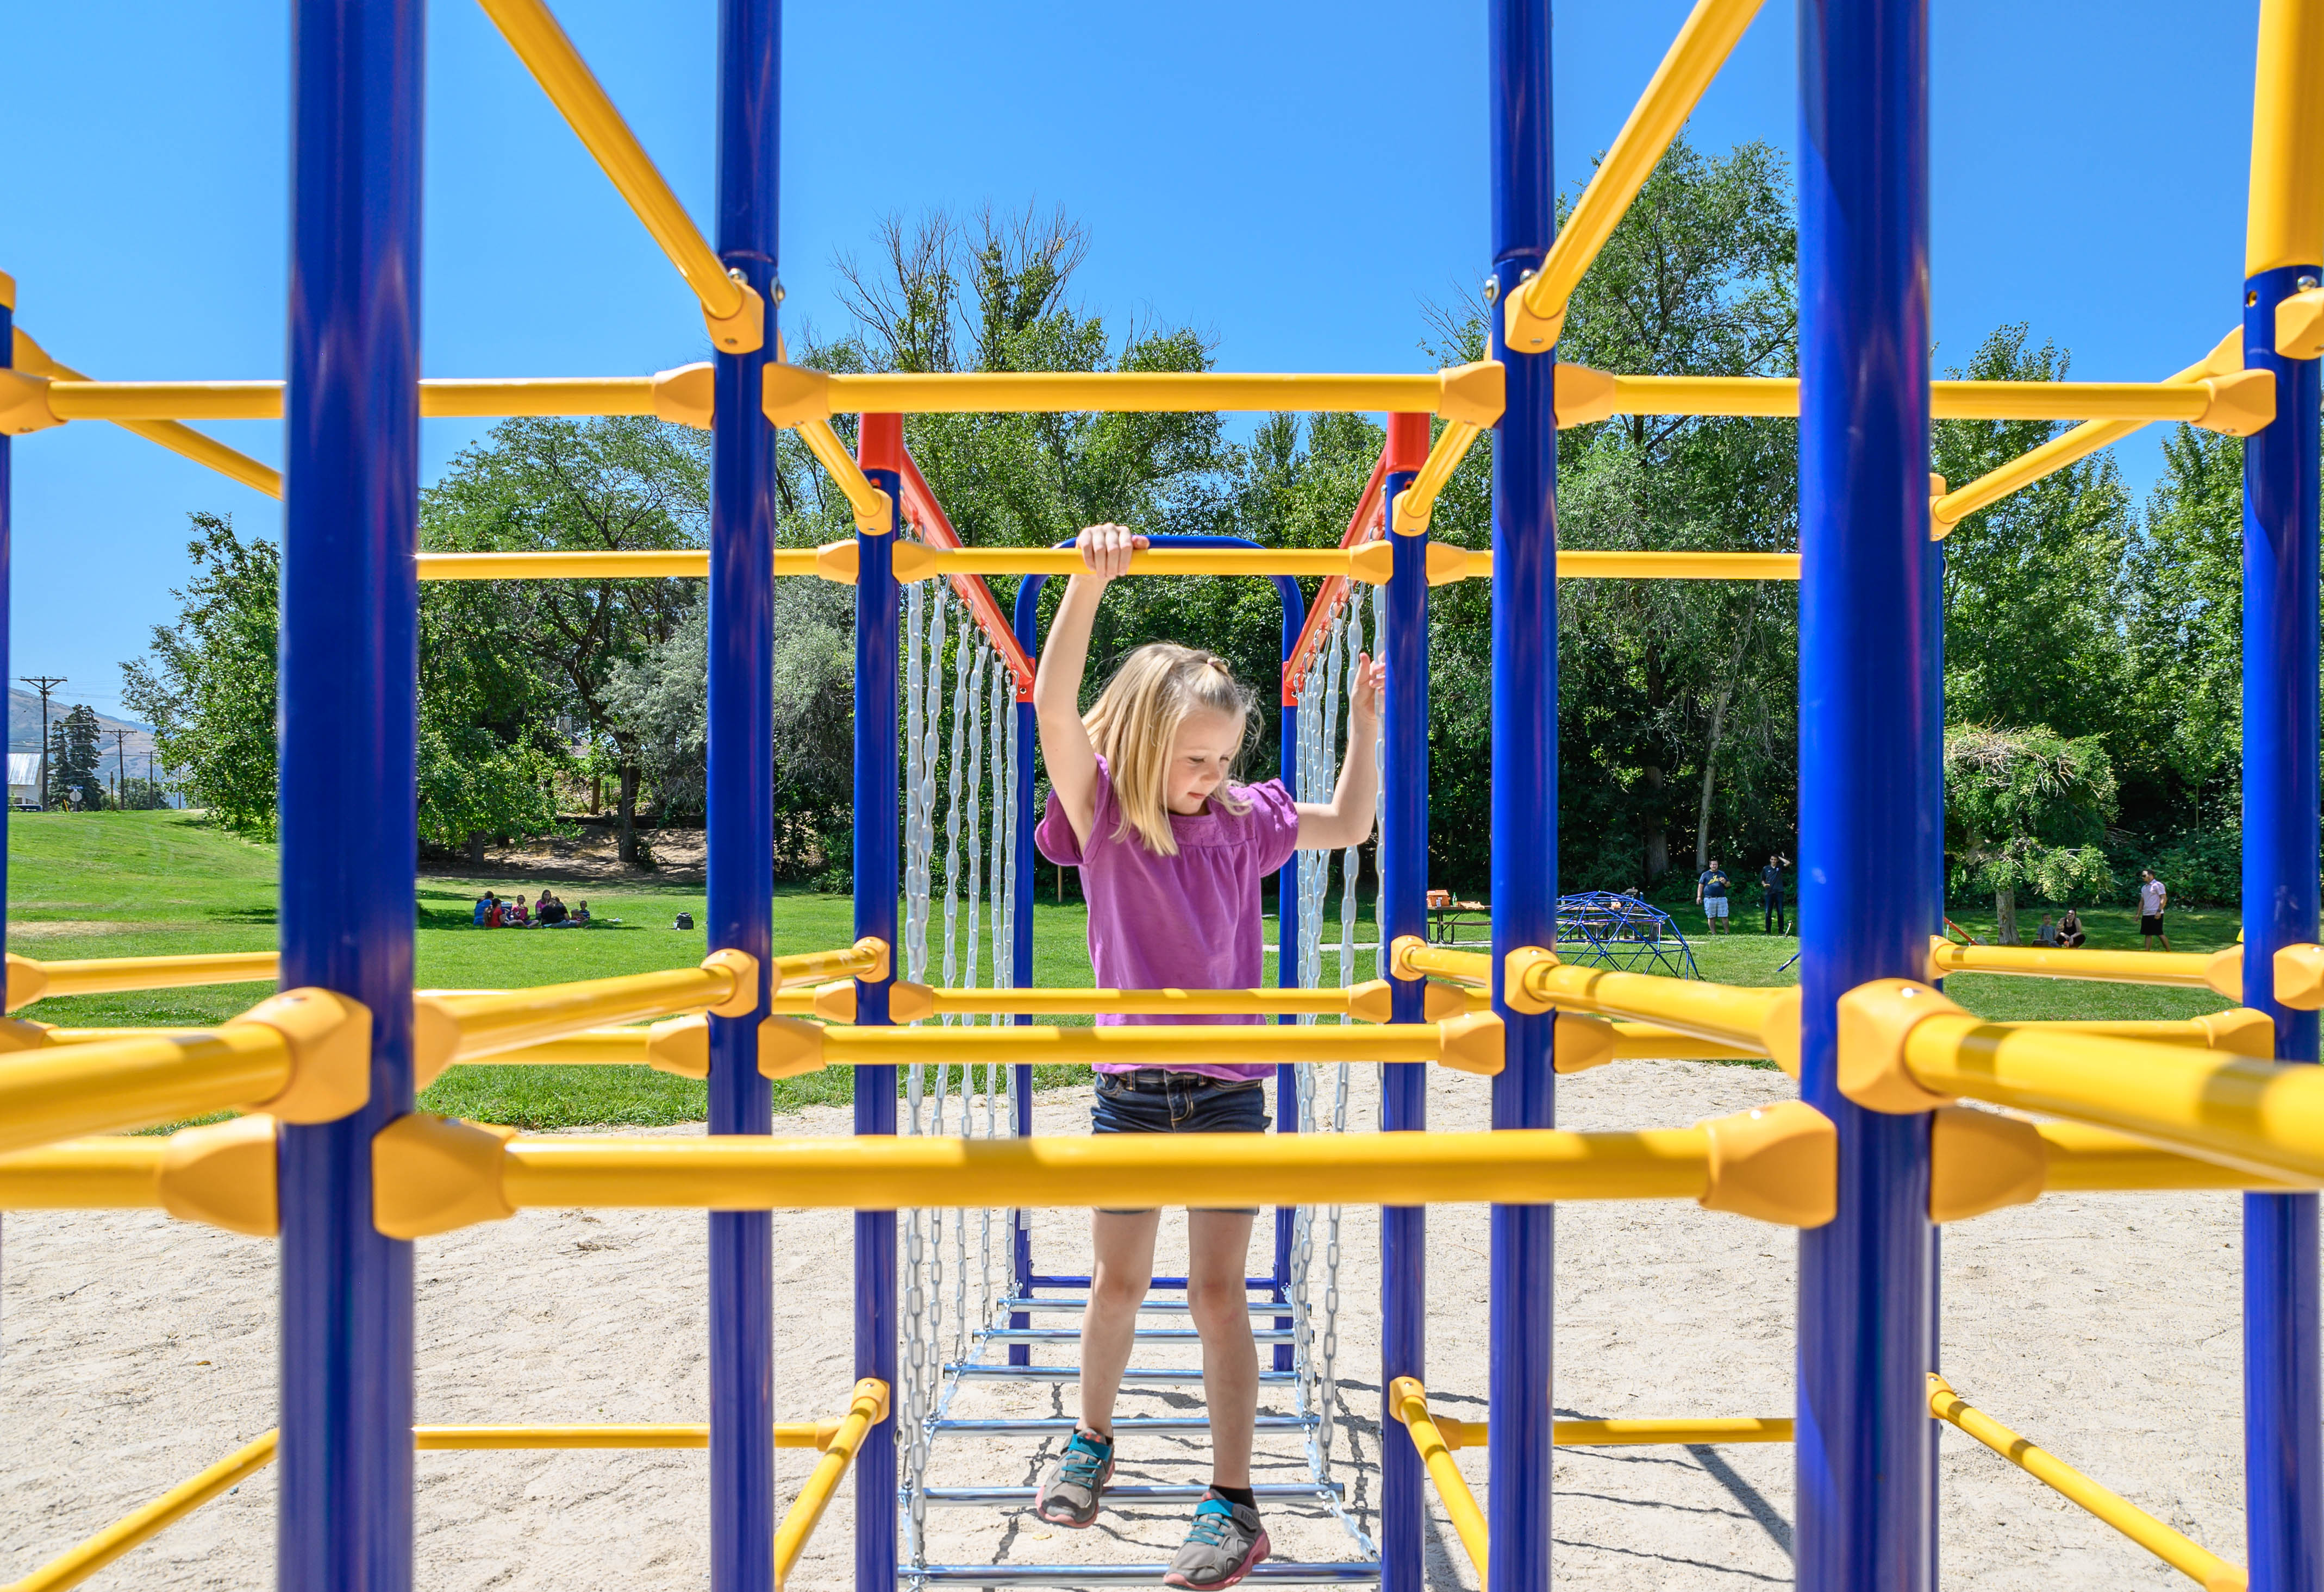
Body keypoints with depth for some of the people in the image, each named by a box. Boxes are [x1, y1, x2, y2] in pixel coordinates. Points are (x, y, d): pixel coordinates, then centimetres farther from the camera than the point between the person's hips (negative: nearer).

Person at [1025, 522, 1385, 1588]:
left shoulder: (1241, 820, 2)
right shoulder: (1100, 813, -7)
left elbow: (1349, 826, 16)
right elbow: (1054, 708, -24)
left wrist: (1364, 720, 5)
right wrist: (1090, 580, -35)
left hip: (1227, 1094, 1)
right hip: (1129, 1091, 0)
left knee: (1218, 1294, 3)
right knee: (1117, 1281, 15)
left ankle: (1234, 1504, 12)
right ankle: (1092, 1441, 39)